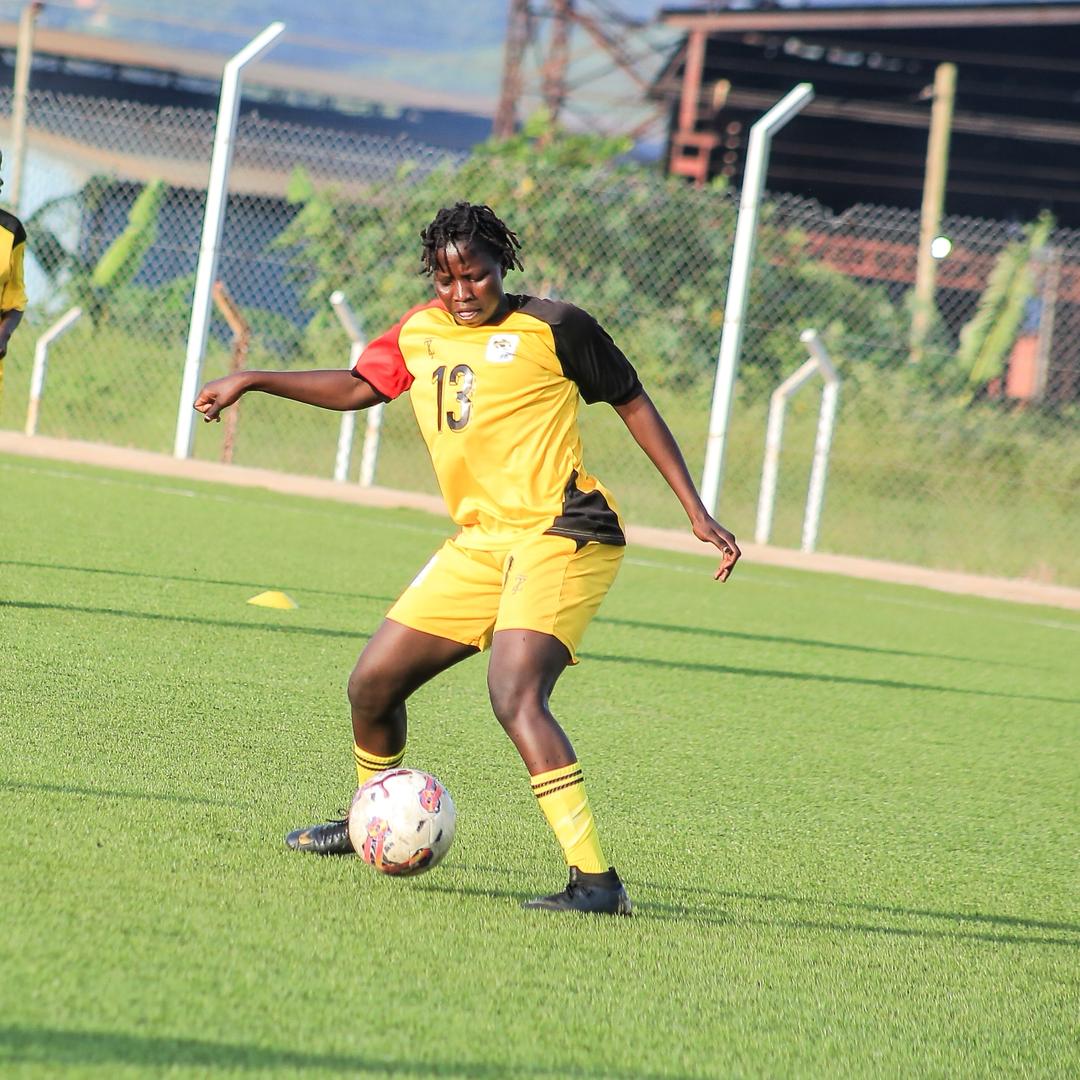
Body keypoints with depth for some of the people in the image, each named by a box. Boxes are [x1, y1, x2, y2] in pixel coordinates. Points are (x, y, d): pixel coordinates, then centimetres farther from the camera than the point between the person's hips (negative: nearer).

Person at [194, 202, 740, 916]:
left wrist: (696, 510, 0)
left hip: (562, 536, -7)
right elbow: (358, 388, 26)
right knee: (373, 684, 10)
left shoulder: (552, 328, -4)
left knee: (515, 698, -27)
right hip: (478, 544, 7)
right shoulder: (418, 334, 12)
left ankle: (597, 881, -31)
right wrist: (253, 381, 18)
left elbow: (633, 403, 2)